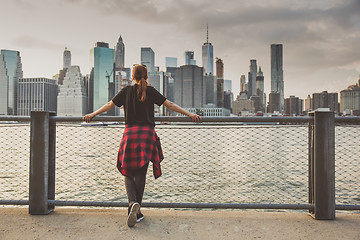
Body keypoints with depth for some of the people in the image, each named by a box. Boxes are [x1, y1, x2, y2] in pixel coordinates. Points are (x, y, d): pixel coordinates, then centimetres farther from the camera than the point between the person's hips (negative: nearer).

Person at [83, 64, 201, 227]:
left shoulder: (127, 91, 8)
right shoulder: (150, 91, 4)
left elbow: (109, 105, 15)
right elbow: (170, 105, 4)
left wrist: (92, 115, 29)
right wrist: (189, 115, 10)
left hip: (130, 133, 1)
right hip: (147, 134, -1)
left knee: (128, 173, 11)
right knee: (140, 175, 6)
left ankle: (133, 202, -13)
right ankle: (136, 212, 11)